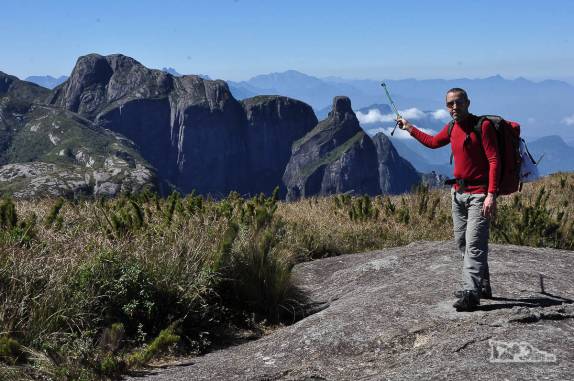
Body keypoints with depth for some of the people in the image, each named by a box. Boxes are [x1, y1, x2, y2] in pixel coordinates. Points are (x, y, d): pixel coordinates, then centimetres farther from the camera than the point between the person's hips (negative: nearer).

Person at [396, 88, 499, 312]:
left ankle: (471, 294, -12)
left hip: (479, 194, -8)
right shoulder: (451, 128, 11)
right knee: (462, 243, 11)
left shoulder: (483, 126, -11)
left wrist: (491, 195, -23)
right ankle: (482, 286, 23)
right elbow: (432, 142, 33)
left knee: (474, 245, -11)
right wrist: (409, 128, 36)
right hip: (458, 192, 8)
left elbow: (494, 161, -16)